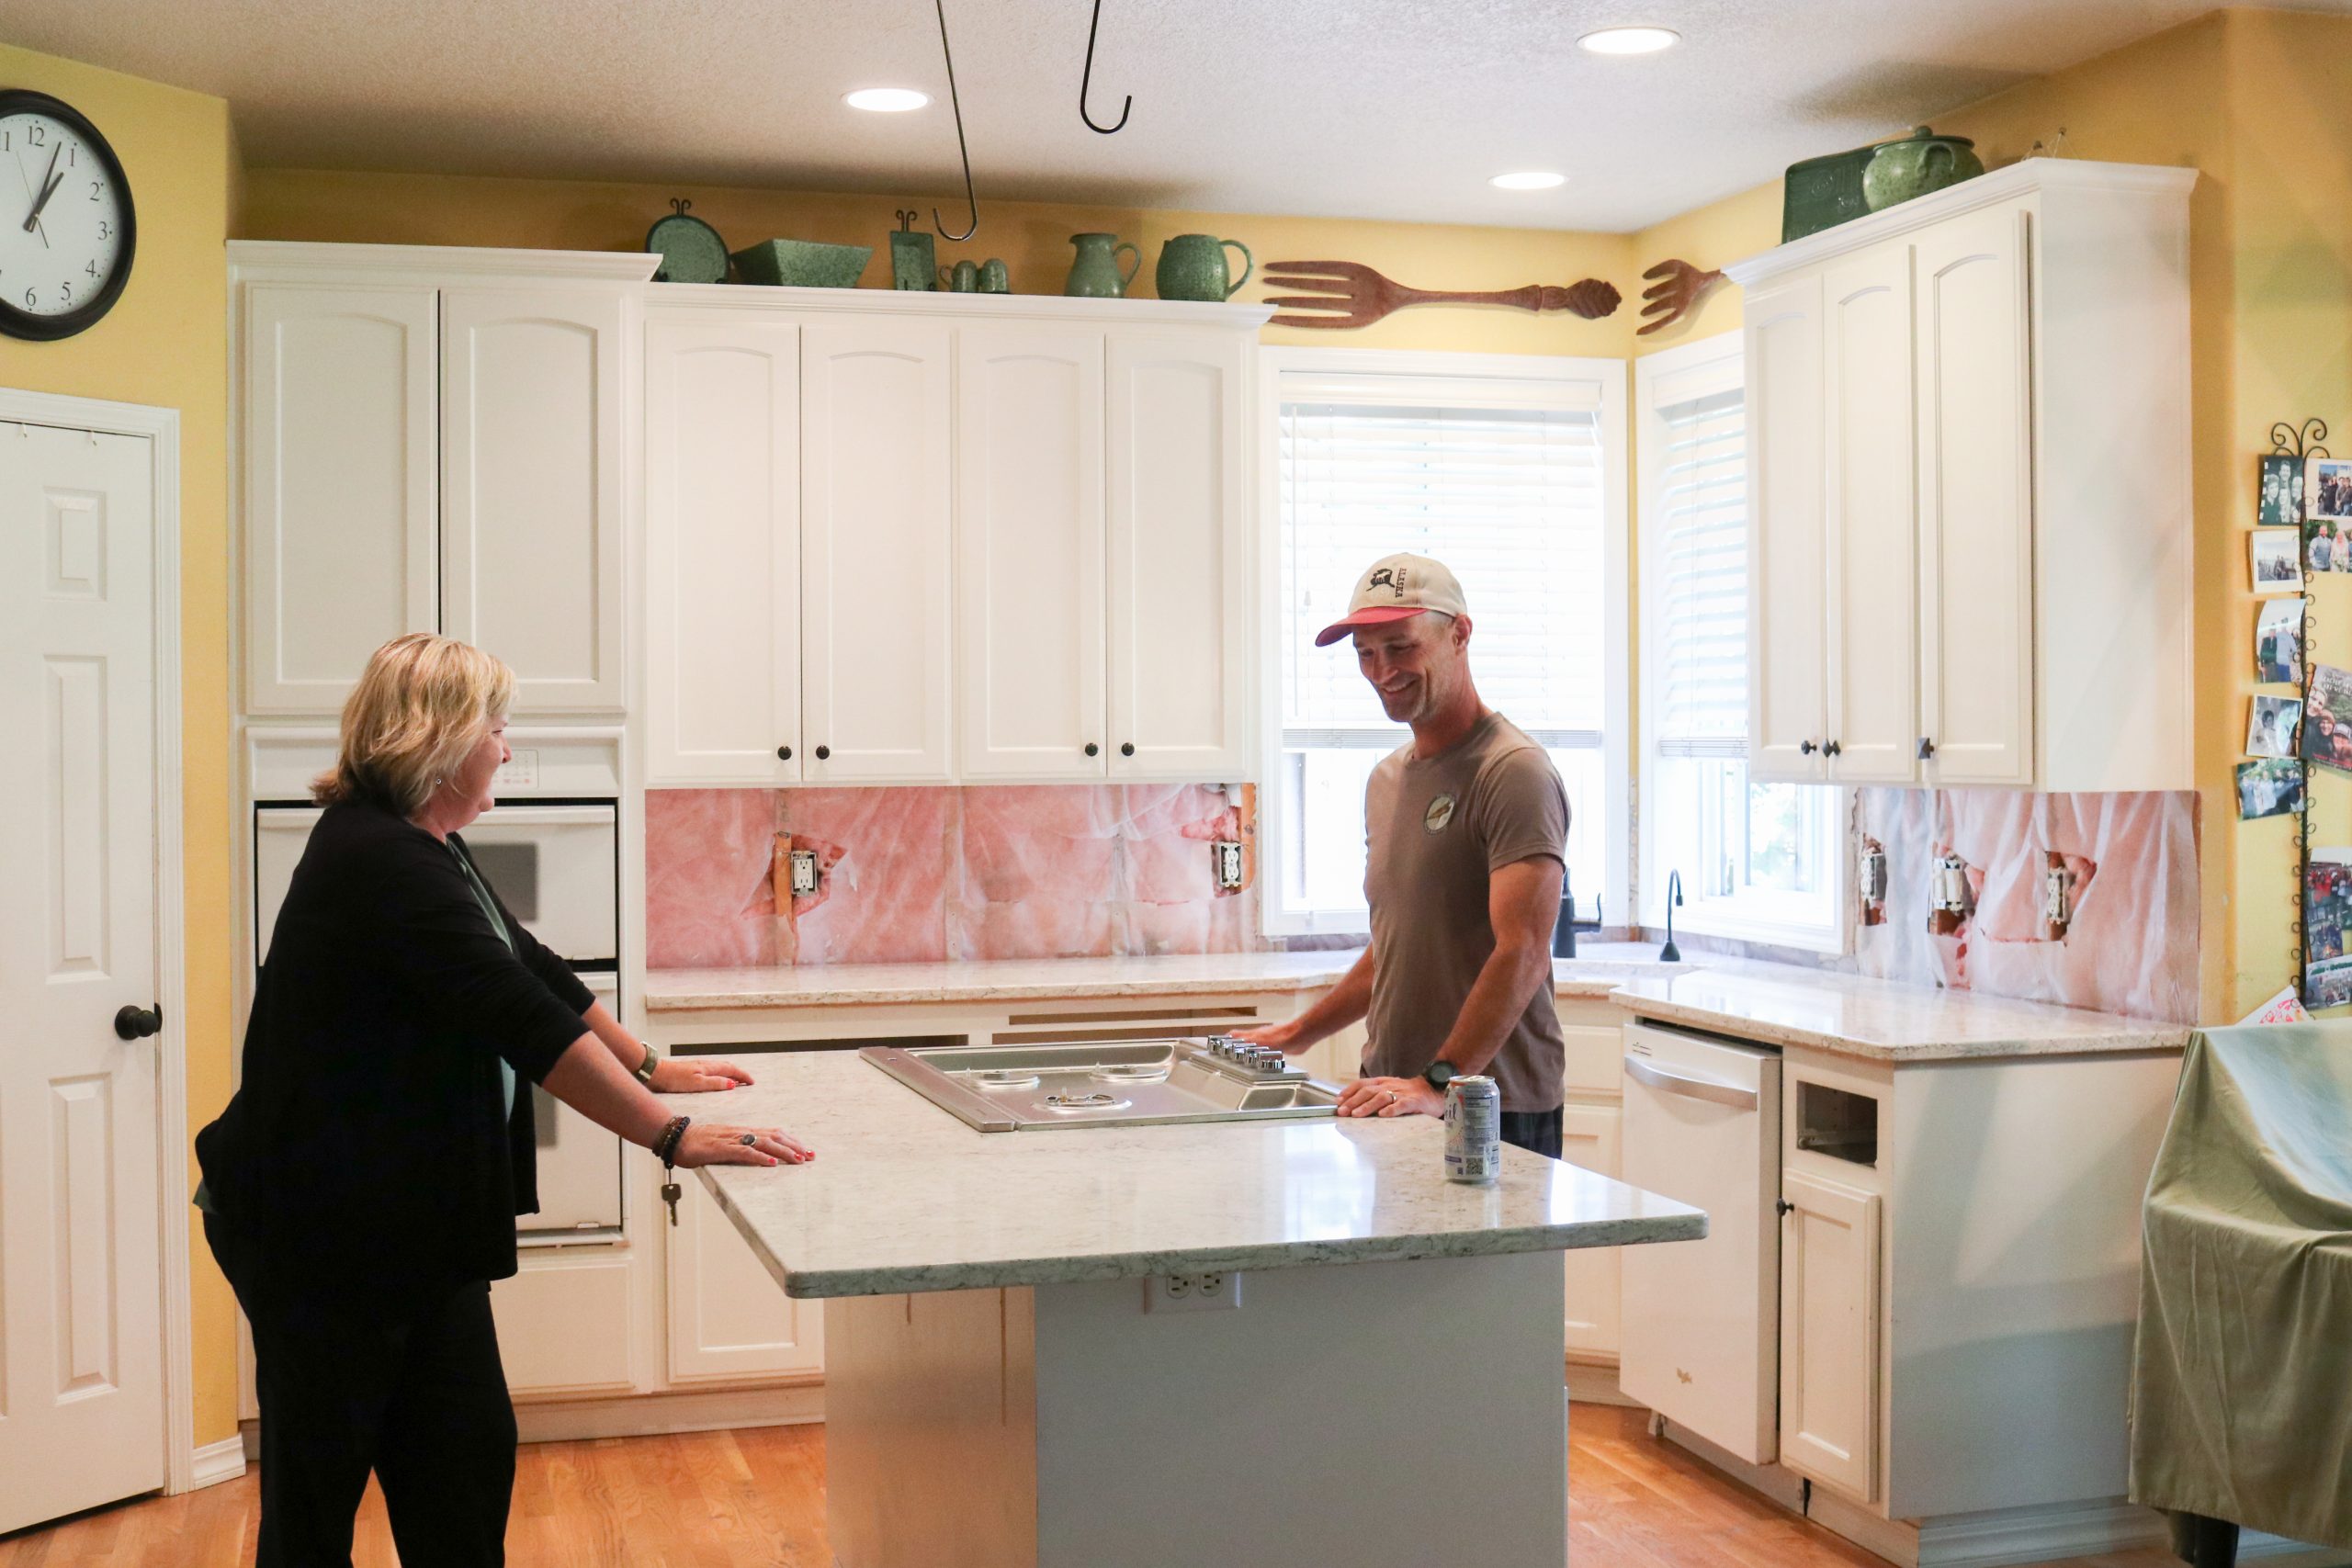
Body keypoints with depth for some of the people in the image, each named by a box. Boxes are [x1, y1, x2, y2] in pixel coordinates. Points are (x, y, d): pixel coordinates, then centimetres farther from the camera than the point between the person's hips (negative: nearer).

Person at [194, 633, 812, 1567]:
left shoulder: (425, 849, 10)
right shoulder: (377, 862, -23)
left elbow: (534, 970, 18)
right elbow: (525, 1021, -28)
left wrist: (651, 1068, 16)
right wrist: (675, 1137, -28)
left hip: (419, 1223, 9)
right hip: (321, 1232, -9)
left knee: (468, 1457, 9)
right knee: (317, 1493, 4)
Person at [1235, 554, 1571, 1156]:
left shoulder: (1515, 773, -12)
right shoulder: (1386, 778, 17)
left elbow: (1522, 953, -22)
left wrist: (1440, 1083, -29)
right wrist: (1299, 1033, 21)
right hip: (1392, 1098, 7)